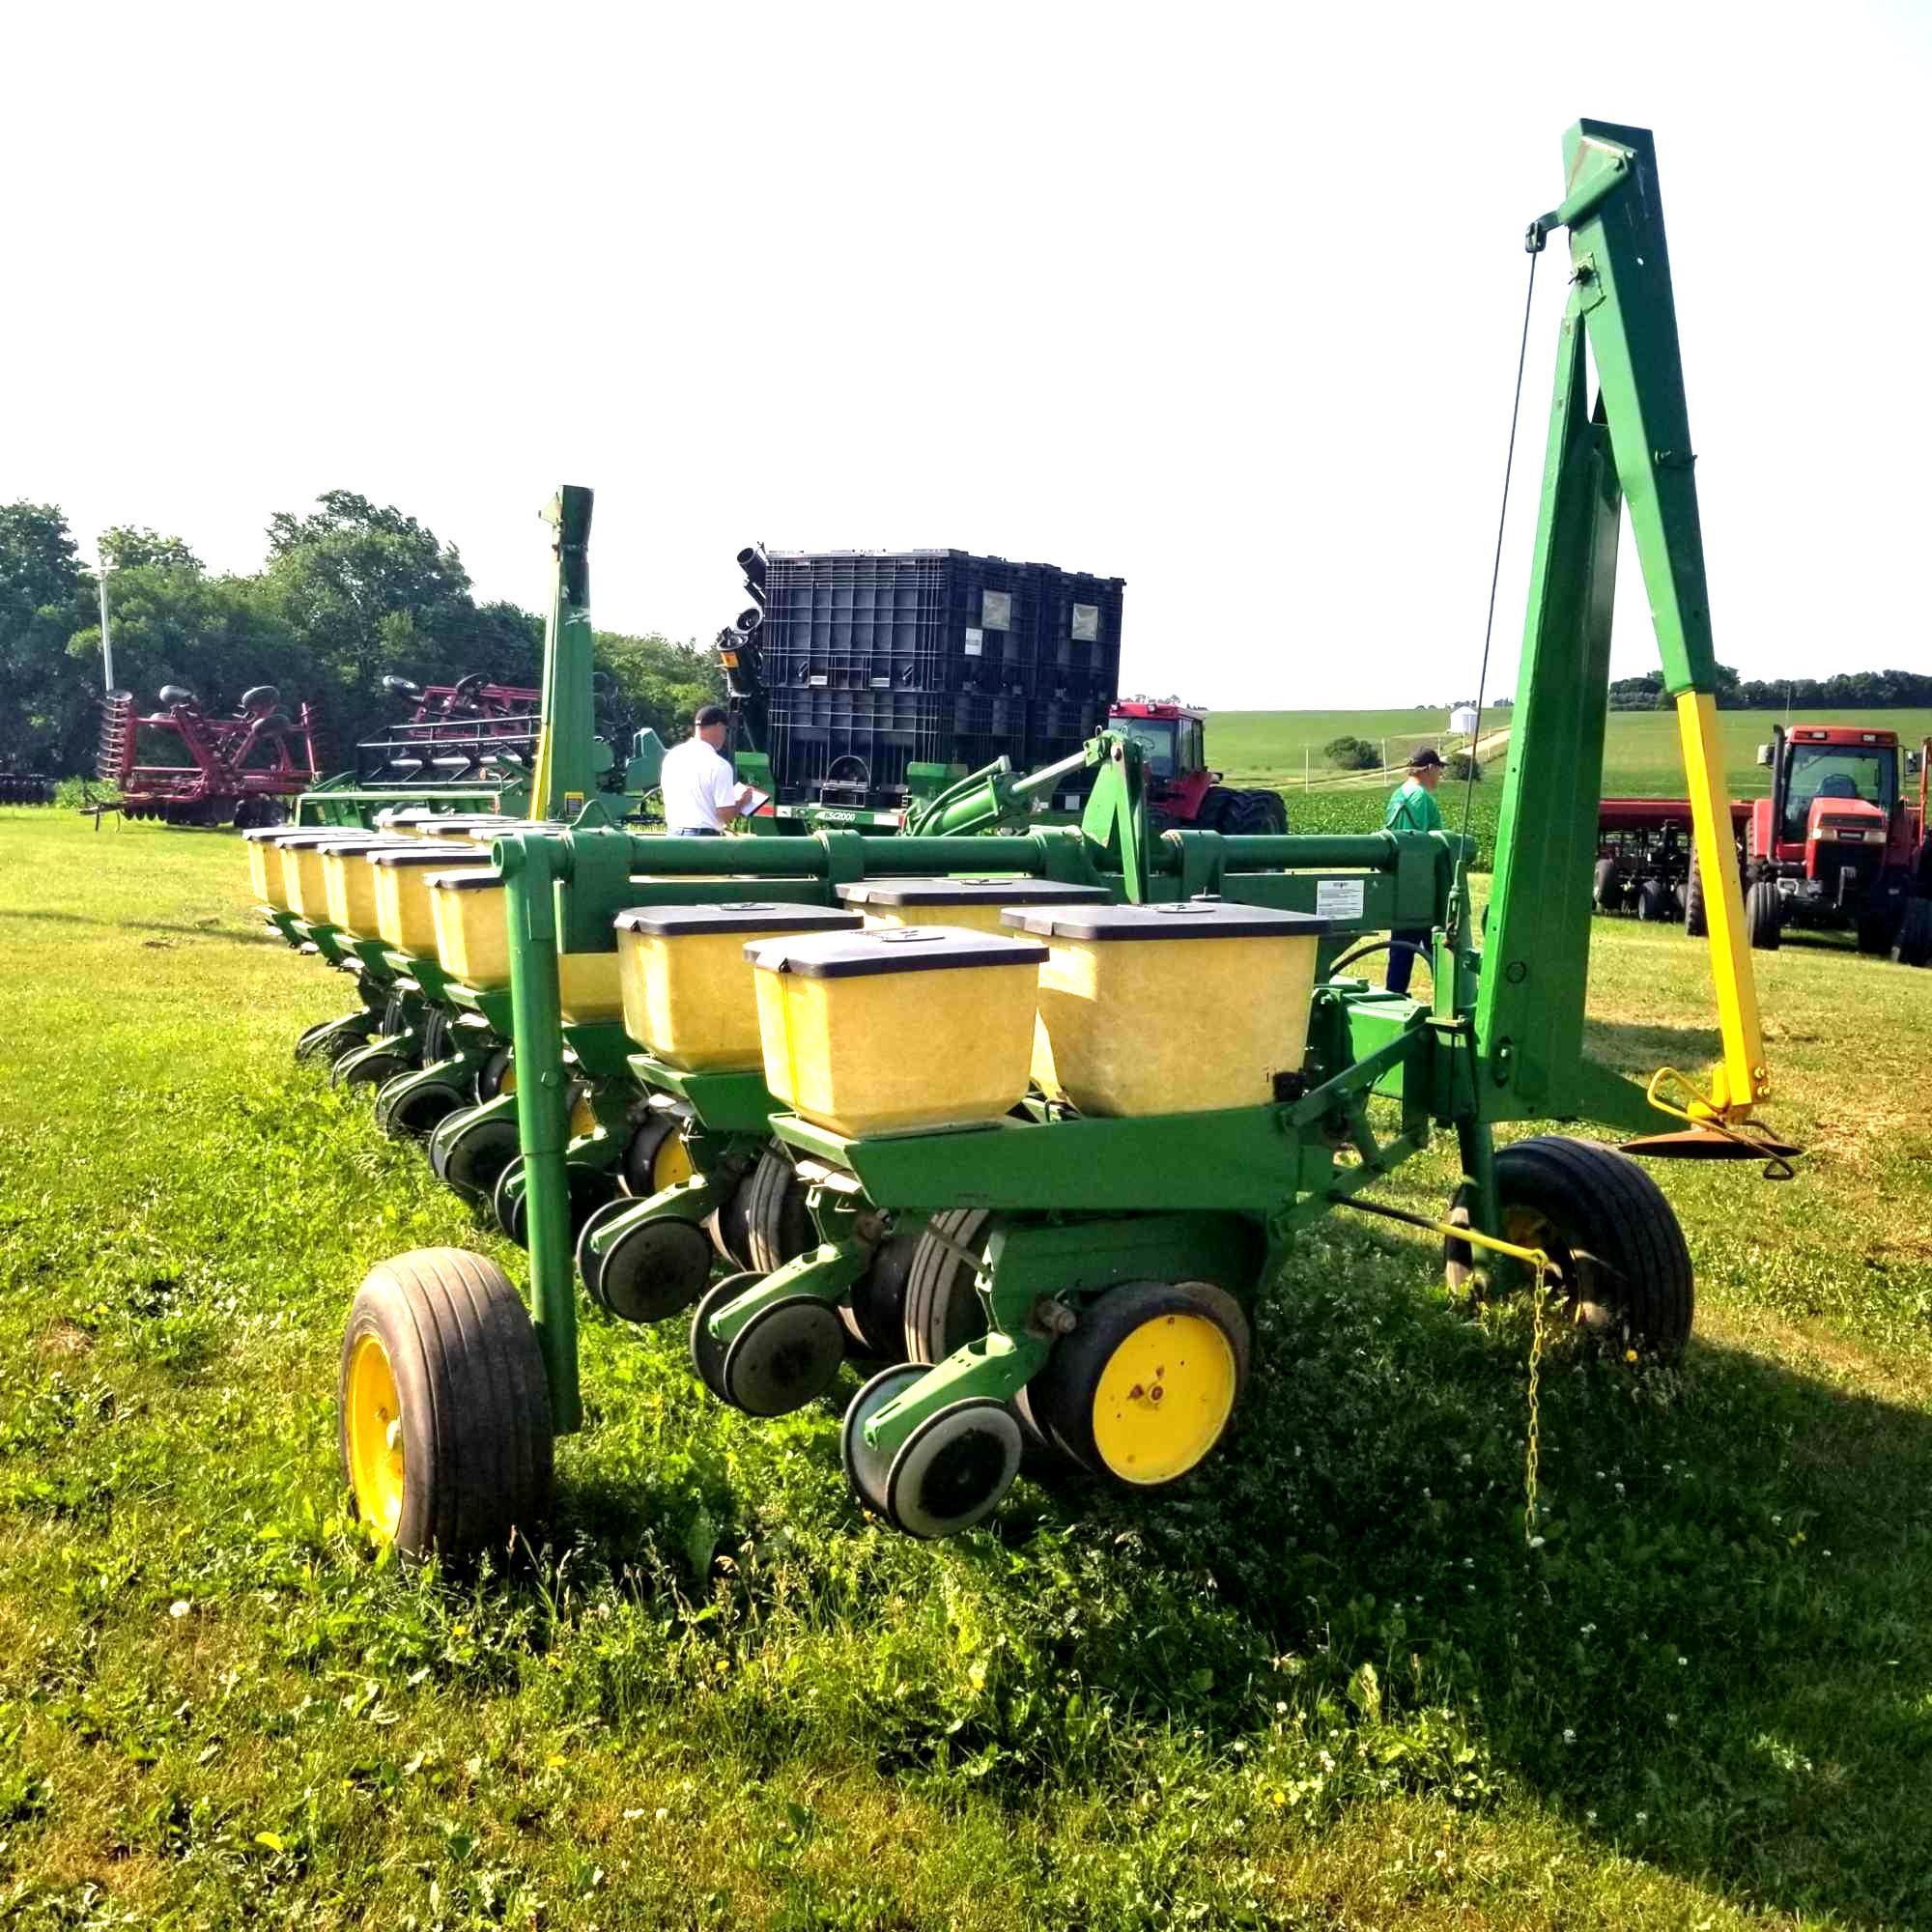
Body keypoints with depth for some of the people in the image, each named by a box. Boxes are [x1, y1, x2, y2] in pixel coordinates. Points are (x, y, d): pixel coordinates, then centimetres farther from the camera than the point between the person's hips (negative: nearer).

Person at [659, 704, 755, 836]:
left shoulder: (672, 755, 7)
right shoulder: (719, 765, -14)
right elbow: (726, 815, -15)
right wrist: (742, 802, 5)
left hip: (673, 833, 7)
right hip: (703, 838, -7)